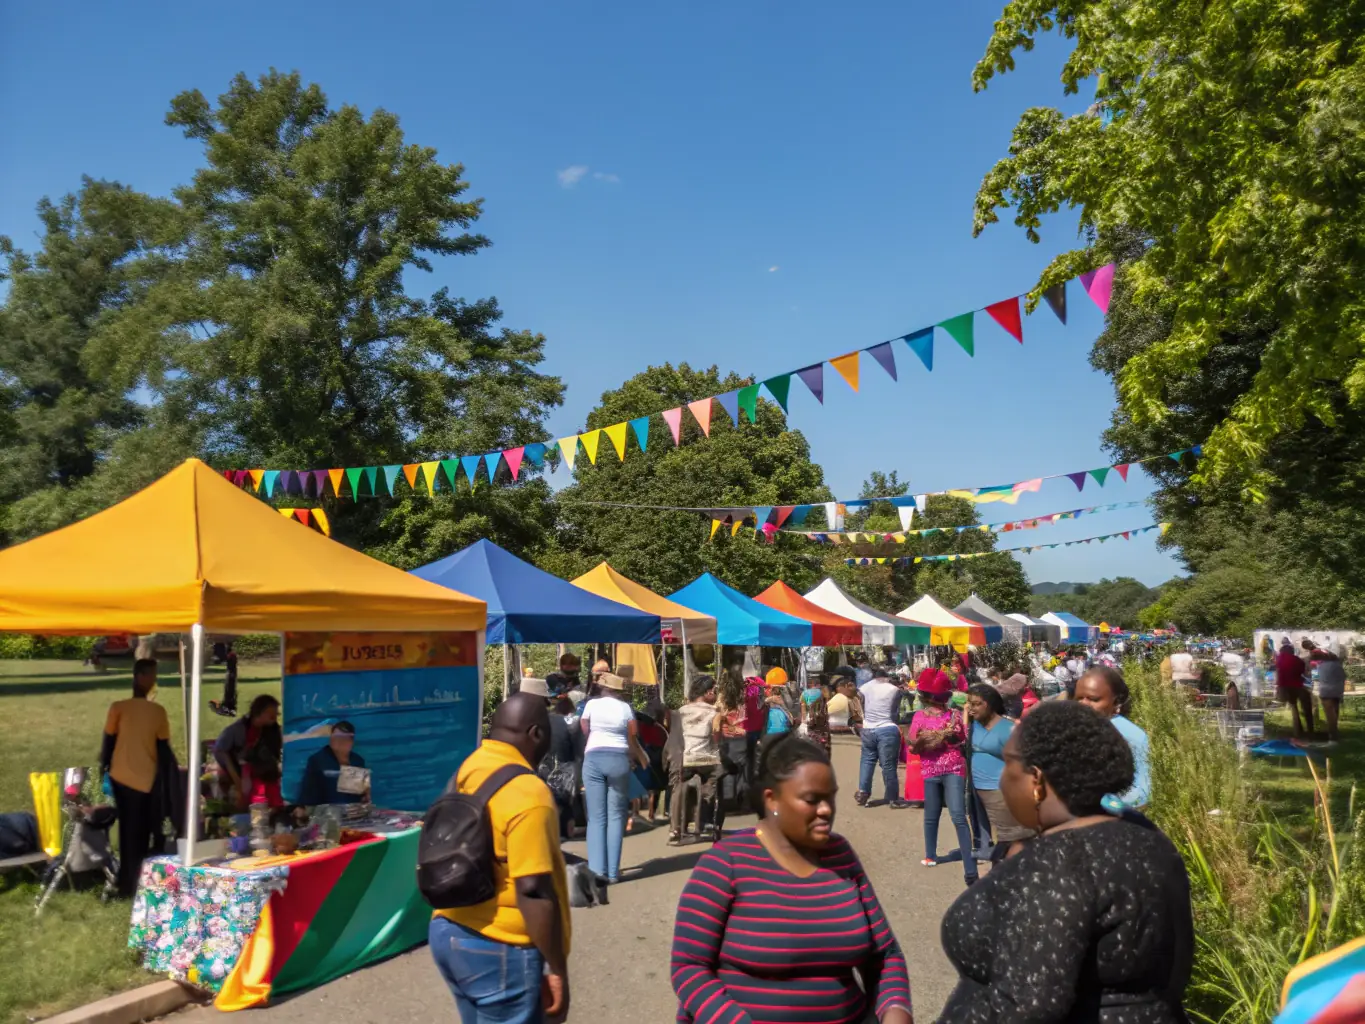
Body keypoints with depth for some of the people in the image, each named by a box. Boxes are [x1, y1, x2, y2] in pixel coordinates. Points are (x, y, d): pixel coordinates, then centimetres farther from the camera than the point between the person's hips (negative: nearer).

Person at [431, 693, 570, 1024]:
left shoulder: (465, 772, 5)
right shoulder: (527, 793, -21)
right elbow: (533, 891, -24)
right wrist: (557, 970, -17)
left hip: (447, 933, 8)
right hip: (500, 950, -8)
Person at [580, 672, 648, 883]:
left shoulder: (591, 704, 4)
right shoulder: (626, 708, 4)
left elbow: (583, 733, 8)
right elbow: (633, 739, 4)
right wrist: (641, 758, 21)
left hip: (593, 759, 0)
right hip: (619, 759, 0)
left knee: (596, 817, 4)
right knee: (616, 816, 6)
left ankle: (597, 869, -2)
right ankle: (613, 871, 4)